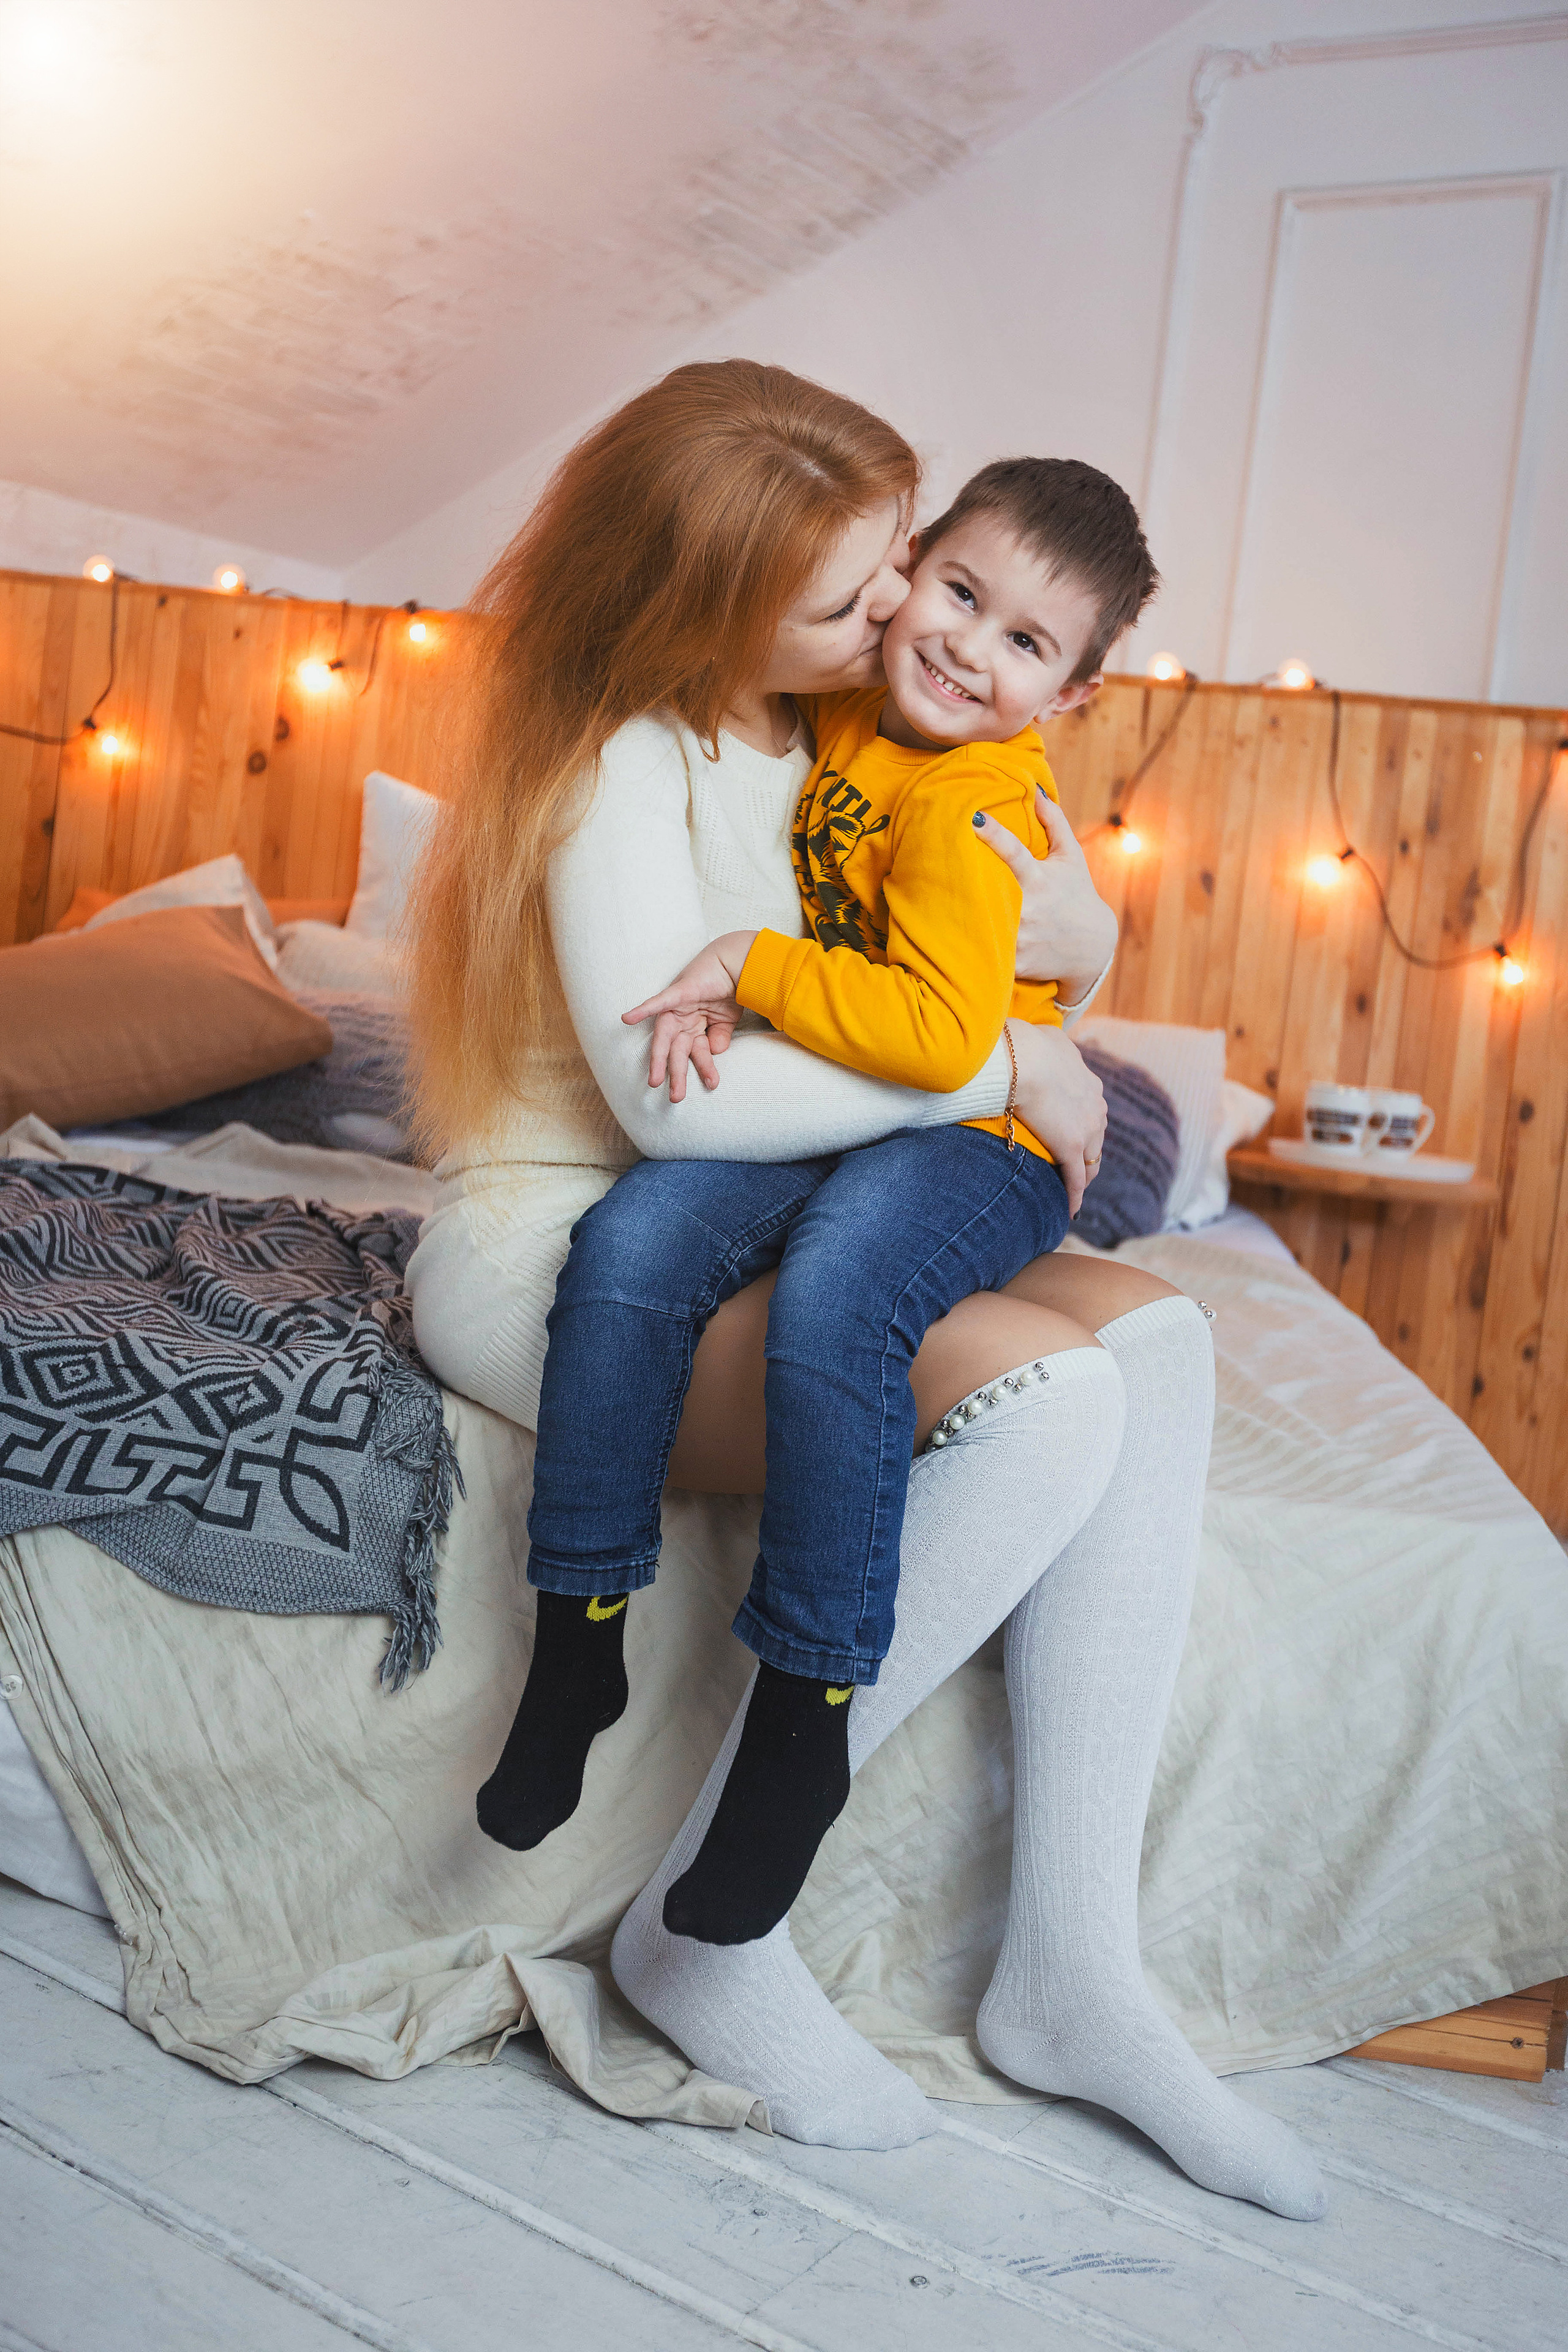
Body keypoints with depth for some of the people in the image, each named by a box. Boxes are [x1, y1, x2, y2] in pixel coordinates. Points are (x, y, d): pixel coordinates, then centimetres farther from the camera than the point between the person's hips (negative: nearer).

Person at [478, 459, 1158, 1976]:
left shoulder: (974, 812, -17)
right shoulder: (847, 715, 6)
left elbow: (943, 1035, -29)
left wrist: (750, 966, -22)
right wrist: (715, 981, 3)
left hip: (975, 1140, -6)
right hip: (812, 1118, 7)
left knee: (830, 1293, -35)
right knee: (634, 1236, -20)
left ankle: (802, 1727, -21)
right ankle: (579, 1639, -9)